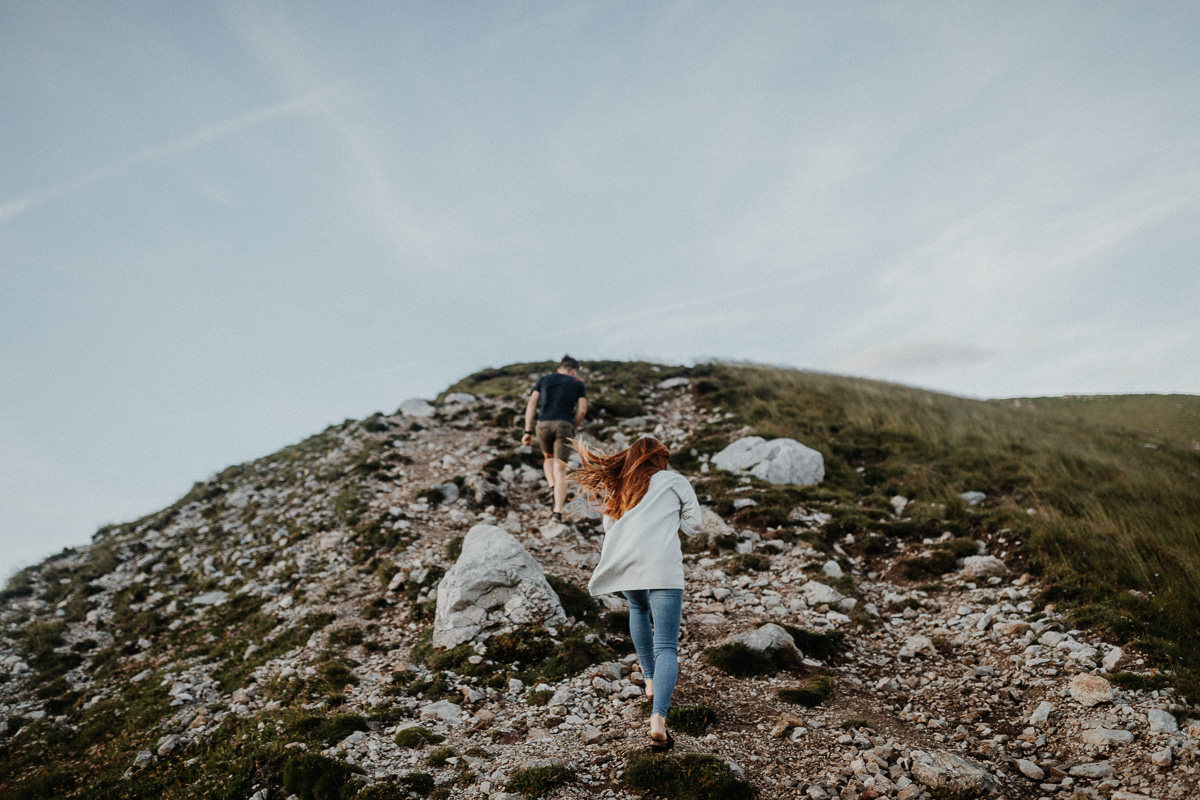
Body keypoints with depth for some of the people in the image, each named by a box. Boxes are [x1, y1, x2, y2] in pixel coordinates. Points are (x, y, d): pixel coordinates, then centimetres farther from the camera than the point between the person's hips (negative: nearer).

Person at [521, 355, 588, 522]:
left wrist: (528, 431, 5)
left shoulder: (544, 379, 21)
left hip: (544, 424, 1)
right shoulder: (578, 384, 18)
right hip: (564, 425, -1)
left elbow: (532, 404, 9)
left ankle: (553, 488, 7)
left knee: (548, 457, 30)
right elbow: (582, 410, 5)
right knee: (560, 470, 1)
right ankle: (557, 512, -11)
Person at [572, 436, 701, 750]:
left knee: (638, 609, 36)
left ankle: (651, 681, 38)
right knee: (667, 647, -4)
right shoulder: (674, 481, 19)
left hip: (623, 563, 4)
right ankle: (658, 720, -23)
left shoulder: (615, 489, 28)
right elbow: (693, 525, 15)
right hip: (661, 565, -4)